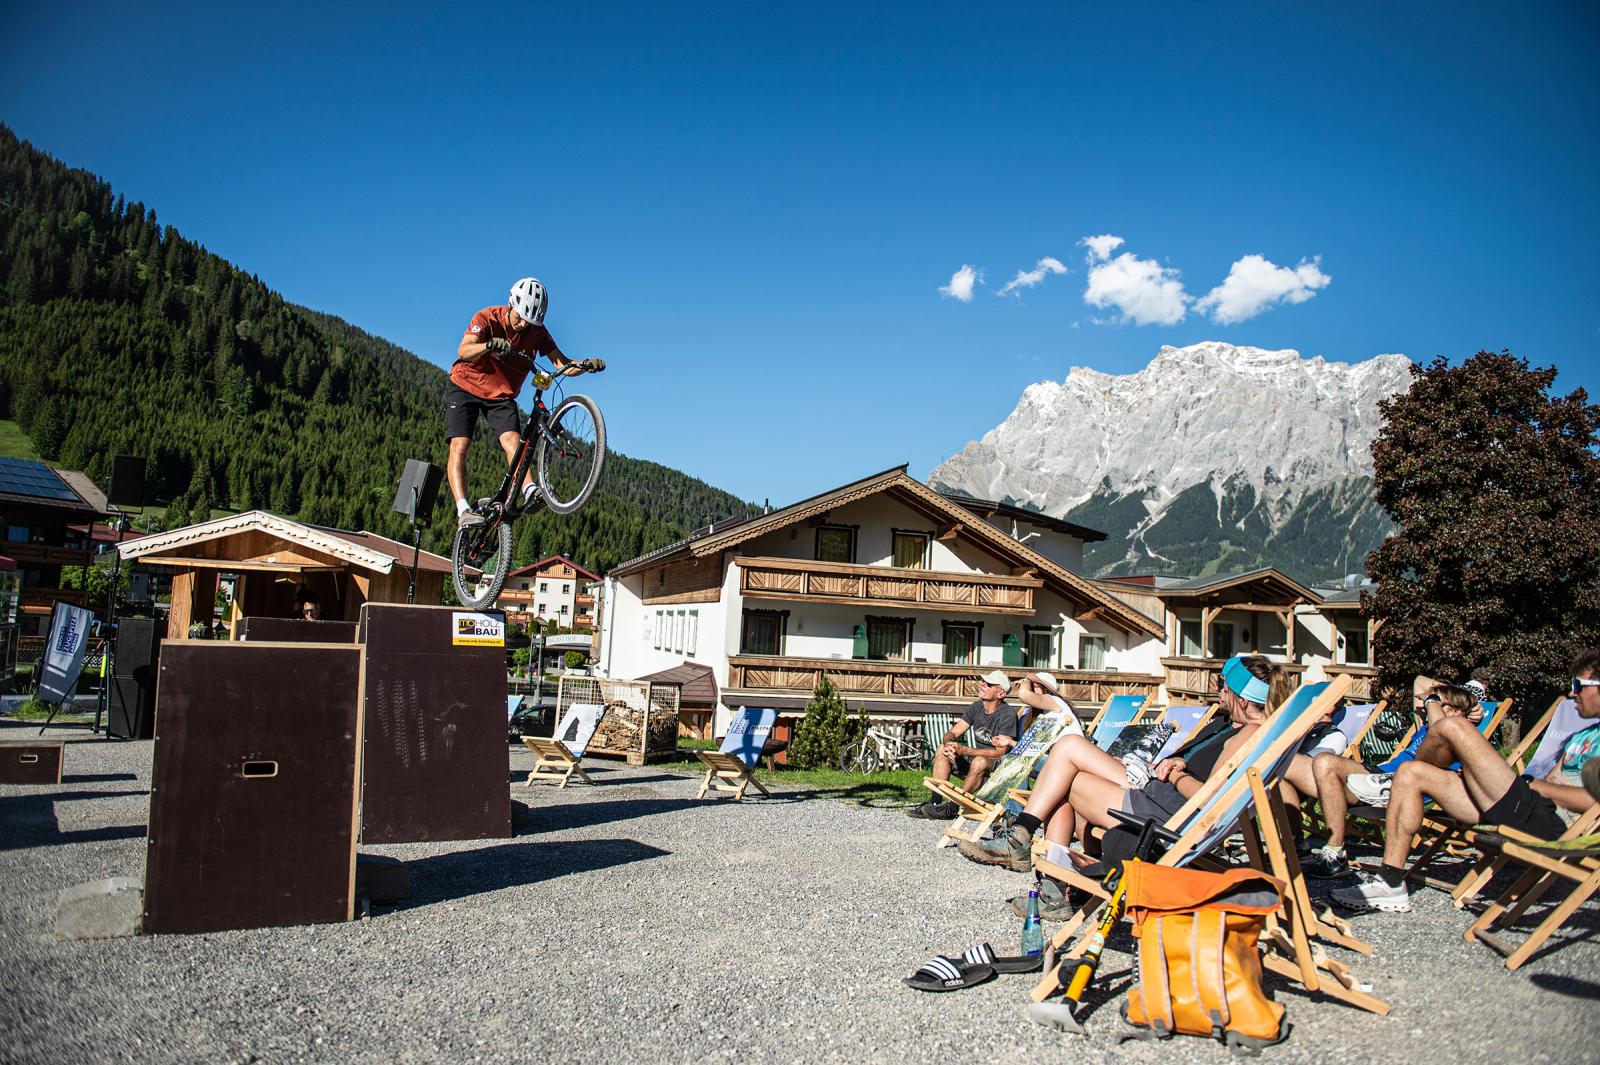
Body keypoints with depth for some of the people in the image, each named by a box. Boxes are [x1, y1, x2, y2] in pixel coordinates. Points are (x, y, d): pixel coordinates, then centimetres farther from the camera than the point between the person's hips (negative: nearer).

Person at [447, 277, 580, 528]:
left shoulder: (537, 332, -9)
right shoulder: (487, 318, -18)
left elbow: (562, 364, -16)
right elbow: (463, 351, -33)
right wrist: (490, 345, -53)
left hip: (501, 397, 2)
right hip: (465, 387, -2)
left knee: (512, 441, -22)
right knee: (459, 445, -17)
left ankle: (529, 491, -37)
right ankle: (463, 509, -25)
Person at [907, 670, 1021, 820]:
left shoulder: (1008, 714, -19)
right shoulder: (976, 707, 2)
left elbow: (1000, 753, -25)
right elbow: (952, 733, 2)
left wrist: (963, 750, -31)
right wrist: (948, 744, -25)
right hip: (977, 756, 7)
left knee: (980, 762, -37)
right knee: (942, 749, -8)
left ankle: (952, 808, -25)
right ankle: (934, 803, -16)